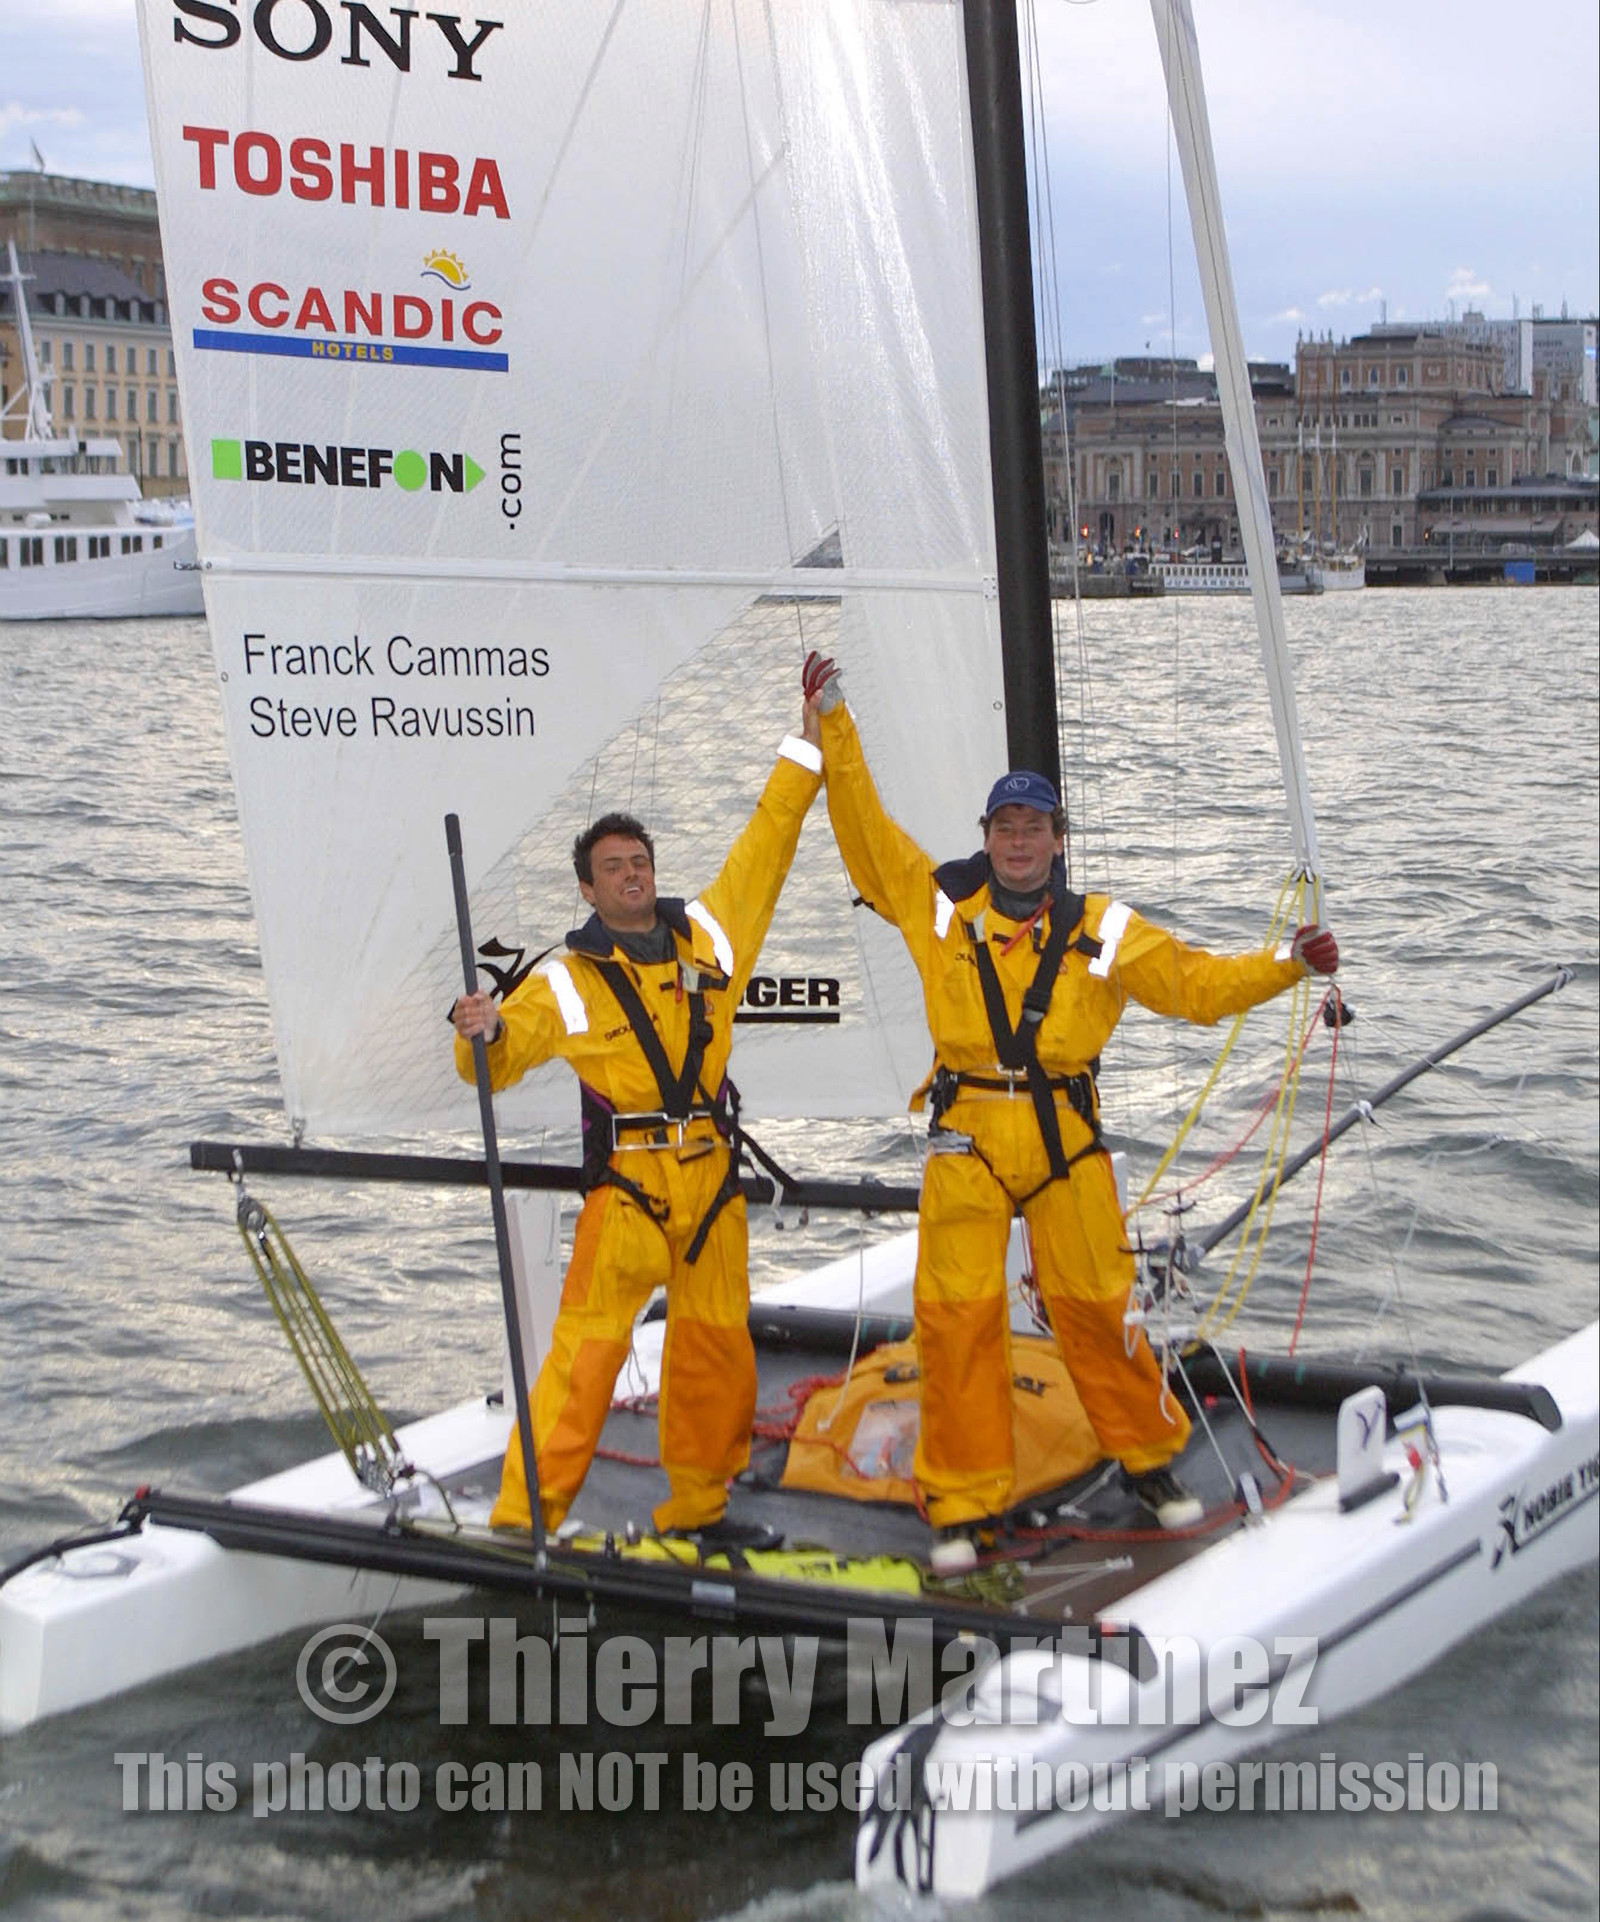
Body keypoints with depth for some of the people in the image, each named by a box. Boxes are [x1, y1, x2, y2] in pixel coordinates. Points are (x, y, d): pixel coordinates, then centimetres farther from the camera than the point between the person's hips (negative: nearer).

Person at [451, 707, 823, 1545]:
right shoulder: (566, 979, 0)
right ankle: (524, 1517, -7)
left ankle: (696, 1507, 27)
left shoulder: (708, 933, 10)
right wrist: (483, 1031, -22)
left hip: (711, 1177, 5)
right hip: (626, 1184, -4)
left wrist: (809, 738, 16)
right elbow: (498, 1059, 1)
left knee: (717, 1344, 11)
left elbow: (766, 839, 15)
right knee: (590, 1345, -11)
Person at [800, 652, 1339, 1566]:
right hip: (968, 1133, 0)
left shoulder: (1101, 928, 9)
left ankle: (1150, 1458, 23)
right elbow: (865, 826, 8)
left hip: (1067, 1135, 1)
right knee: (959, 1313, -4)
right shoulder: (940, 901, 7)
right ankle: (963, 1501, 6)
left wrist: (1286, 965, 0)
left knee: (1096, 1303, 1)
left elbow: (1197, 982, 12)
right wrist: (834, 724, 6)